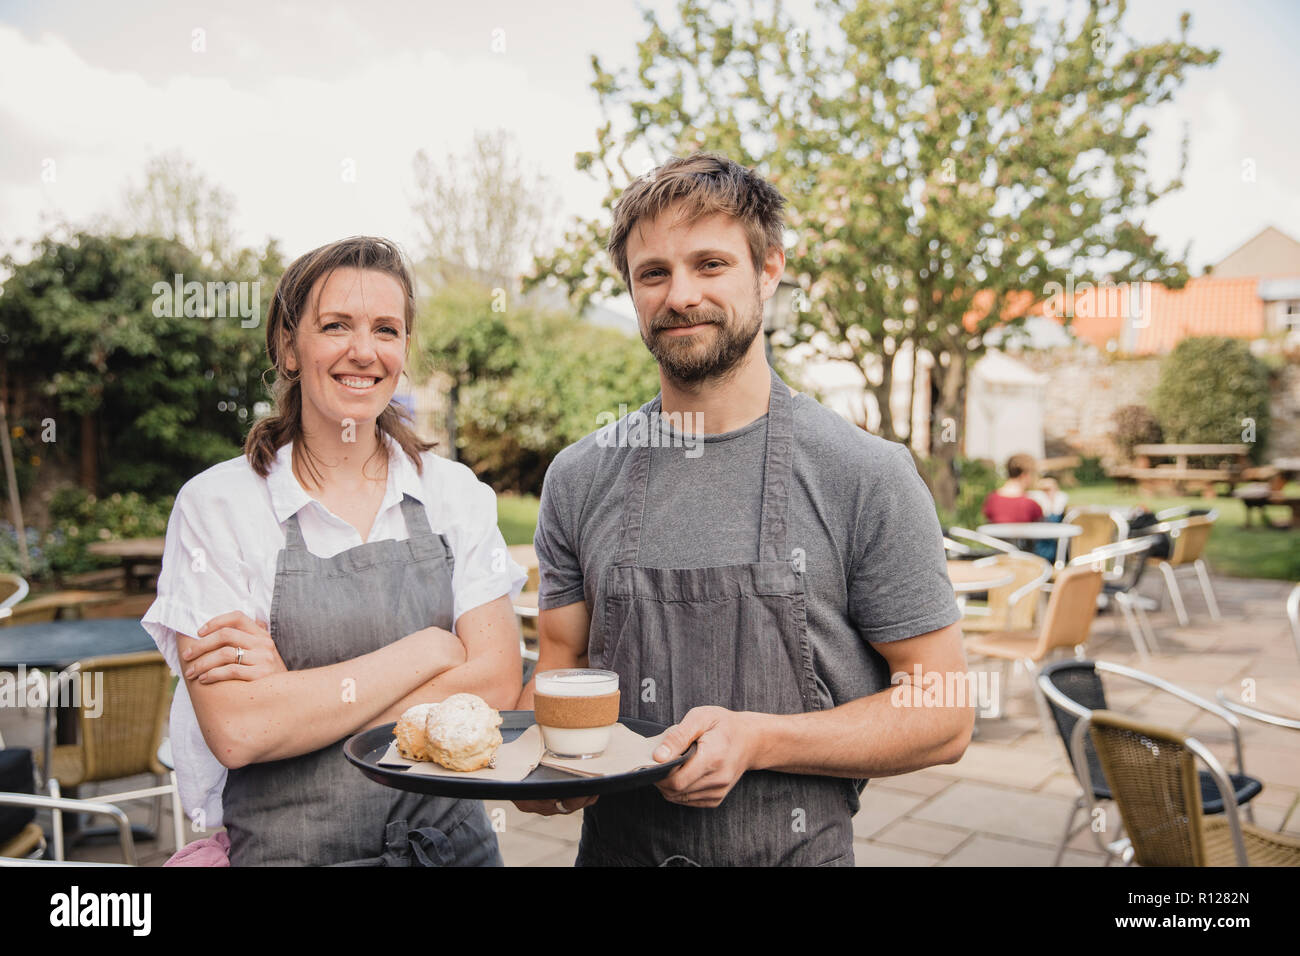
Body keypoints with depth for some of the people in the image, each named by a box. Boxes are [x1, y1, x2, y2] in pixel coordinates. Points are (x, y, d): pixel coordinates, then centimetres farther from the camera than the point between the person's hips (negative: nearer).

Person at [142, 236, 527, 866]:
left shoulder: (455, 491, -2)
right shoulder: (216, 504, -10)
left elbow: (497, 684, -10)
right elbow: (236, 730, -18)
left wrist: (296, 694, -17)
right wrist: (426, 652, -17)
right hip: (287, 848, -2)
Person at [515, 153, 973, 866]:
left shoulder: (867, 477, -13)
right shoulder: (579, 479, -2)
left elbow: (942, 715, -10)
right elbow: (559, 666, 7)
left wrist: (757, 740, -23)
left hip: (797, 850, -3)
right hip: (613, 845, 3)